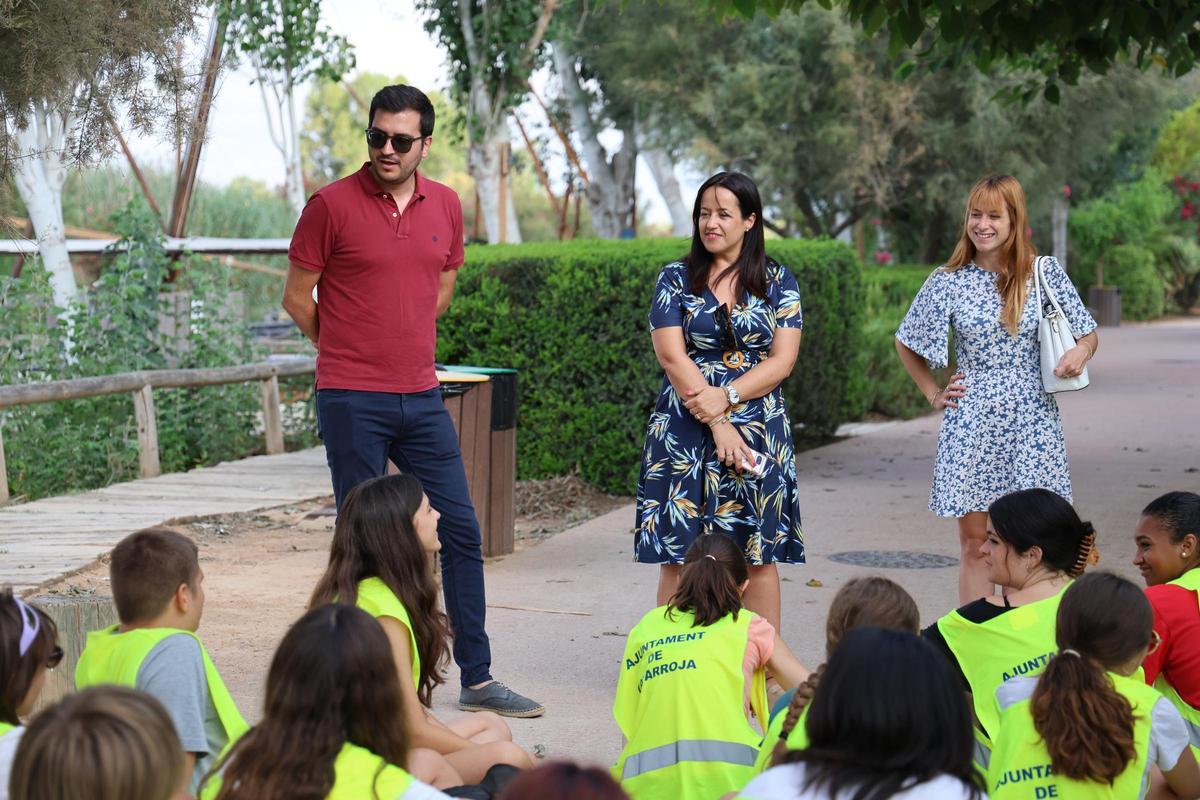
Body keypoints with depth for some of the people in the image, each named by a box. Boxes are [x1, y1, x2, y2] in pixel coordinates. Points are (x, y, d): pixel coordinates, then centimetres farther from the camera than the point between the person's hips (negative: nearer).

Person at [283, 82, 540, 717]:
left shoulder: (445, 205, 7)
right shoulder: (332, 204, -7)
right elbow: (297, 296, 1)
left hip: (421, 397, 5)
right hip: (351, 402, -5)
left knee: (461, 531, 5)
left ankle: (478, 679, 14)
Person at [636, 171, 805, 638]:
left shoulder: (777, 283, 7)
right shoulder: (676, 279, 5)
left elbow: (782, 360, -1)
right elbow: (672, 356, -4)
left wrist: (725, 397, -16)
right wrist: (718, 424, -12)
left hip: (758, 433, 0)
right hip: (685, 434, 0)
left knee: (759, 554, 2)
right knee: (678, 553, -2)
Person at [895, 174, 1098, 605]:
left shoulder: (1046, 273, 2)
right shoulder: (948, 281, 2)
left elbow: (1088, 333, 9)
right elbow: (906, 343, 16)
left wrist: (1080, 351, -12)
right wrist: (933, 392, 9)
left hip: (1032, 423, 0)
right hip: (971, 424, 0)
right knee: (974, 542, 3)